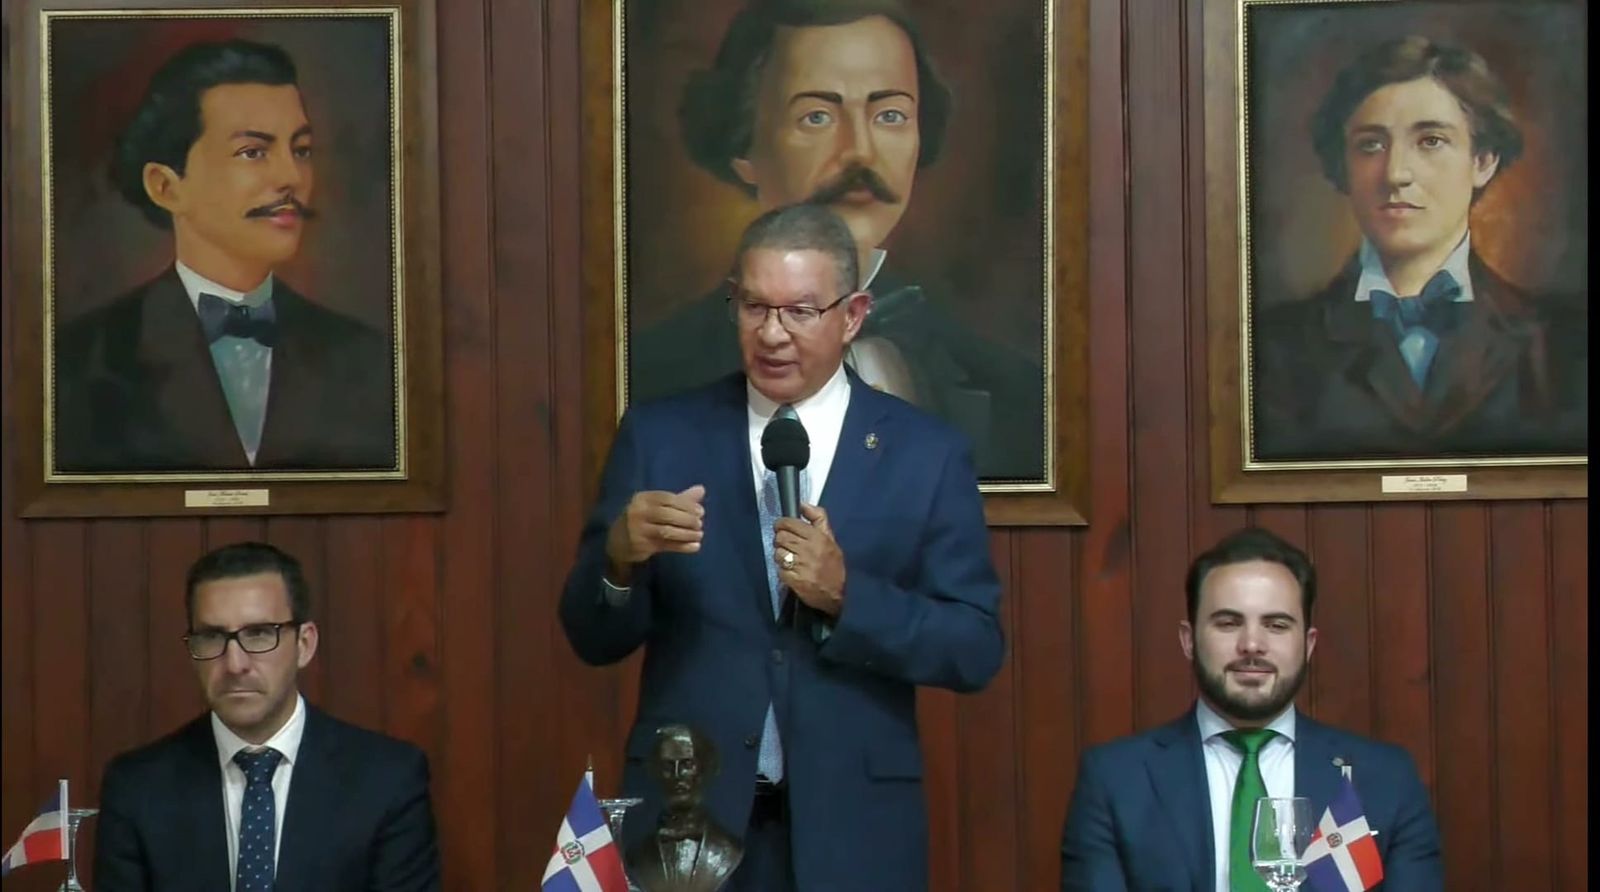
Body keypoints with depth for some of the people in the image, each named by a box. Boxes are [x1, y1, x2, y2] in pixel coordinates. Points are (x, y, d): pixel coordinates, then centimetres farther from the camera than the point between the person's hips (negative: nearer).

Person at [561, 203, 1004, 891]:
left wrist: (846, 595, -18)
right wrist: (620, 556, -20)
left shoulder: (927, 453, -1)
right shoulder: (658, 435, 1)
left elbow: (976, 650, -4)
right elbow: (593, 639, 1)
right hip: (685, 819, 0)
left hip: (851, 827, 0)